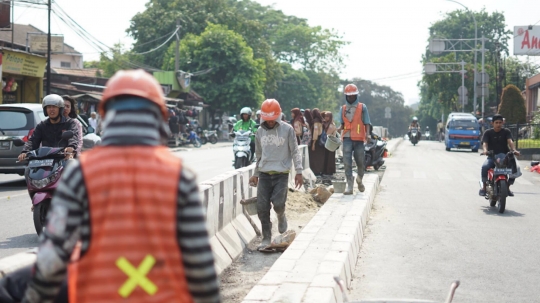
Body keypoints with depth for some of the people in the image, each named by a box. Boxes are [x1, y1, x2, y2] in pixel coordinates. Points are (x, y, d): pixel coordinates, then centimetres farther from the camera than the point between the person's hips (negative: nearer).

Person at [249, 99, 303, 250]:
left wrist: (299, 172, -9)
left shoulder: (287, 129, -3)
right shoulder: (260, 131, 9)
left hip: (281, 174, -3)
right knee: (262, 207, -3)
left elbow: (295, 152, -2)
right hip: (264, 174, 4)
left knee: (278, 203, -17)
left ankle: (281, 217, 20)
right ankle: (266, 237, 9)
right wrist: (255, 174, 20)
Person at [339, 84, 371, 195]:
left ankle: (359, 180, 35)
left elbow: (367, 123, 4)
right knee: (347, 162, -9)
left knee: (360, 161, 7)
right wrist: (339, 128, -6)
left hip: (359, 138, -1)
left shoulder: (362, 107, 6)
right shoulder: (343, 109, 12)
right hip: (347, 138, 1)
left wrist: (367, 134, -12)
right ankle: (349, 185, -10)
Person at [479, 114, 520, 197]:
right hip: (492, 156, -1)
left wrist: (514, 150, -31)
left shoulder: (506, 132, 7)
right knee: (485, 167, -33)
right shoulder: (488, 133, 5)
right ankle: (484, 187, -15)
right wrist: (485, 150, -35)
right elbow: (484, 143, -11)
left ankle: (507, 187, 1)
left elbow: (510, 141, -10)